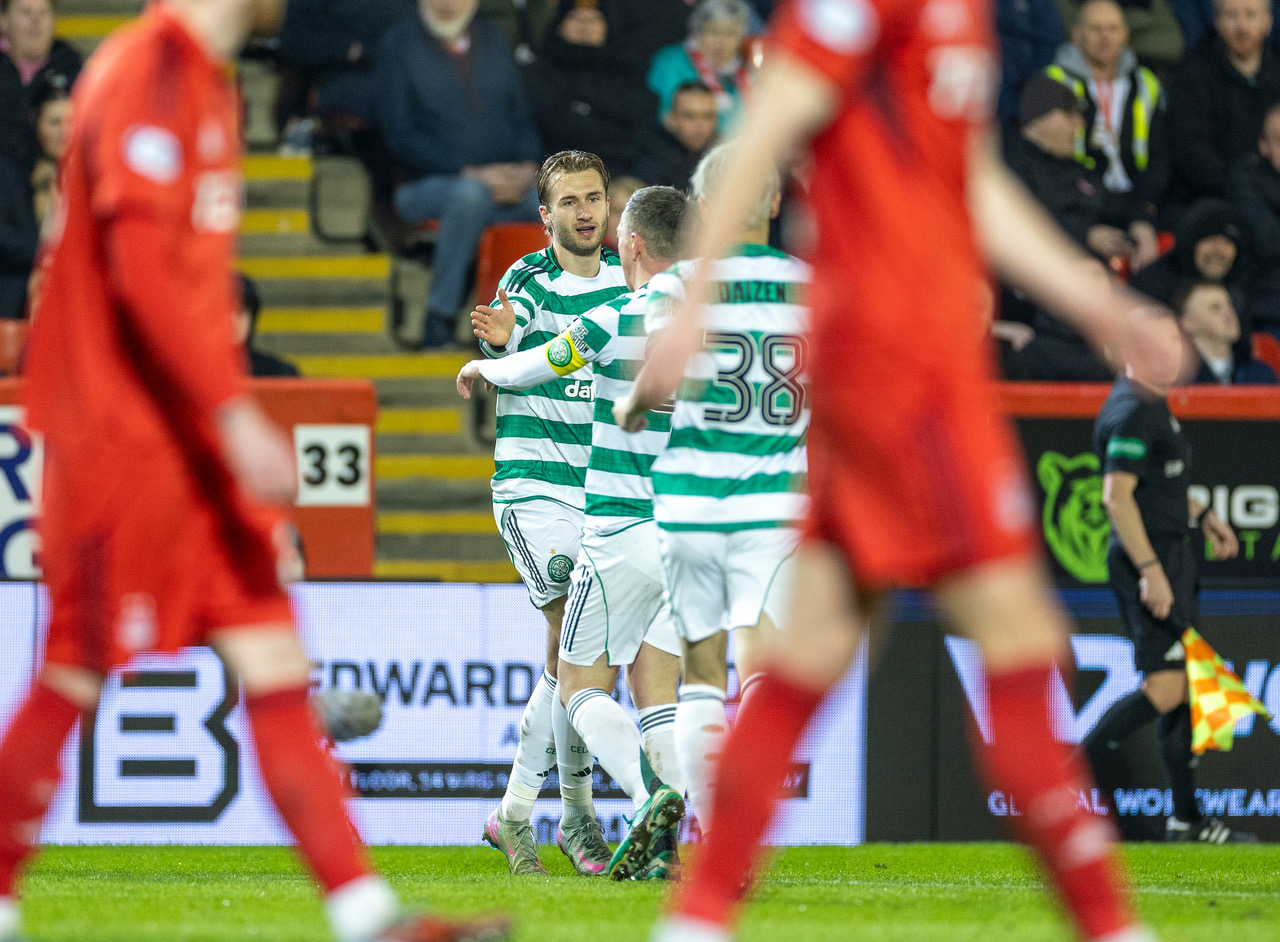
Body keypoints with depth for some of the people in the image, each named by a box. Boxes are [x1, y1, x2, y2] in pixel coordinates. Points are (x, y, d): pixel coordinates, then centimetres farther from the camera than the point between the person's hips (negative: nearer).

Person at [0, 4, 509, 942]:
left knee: (276, 668, 2)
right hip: (122, 433, -9)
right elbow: (141, 269, -22)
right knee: (77, 677, -1)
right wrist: (235, 415, -26)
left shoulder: (206, 78, 16)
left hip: (194, 444, 9)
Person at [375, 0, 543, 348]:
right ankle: (440, 316, -31)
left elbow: (523, 116, 17)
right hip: (425, 186, -4)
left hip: (507, 184, 4)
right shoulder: (399, 44, 4)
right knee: (470, 194, -40)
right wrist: (470, 173, -16)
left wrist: (527, 167, -6)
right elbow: (399, 135, -5)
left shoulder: (493, 40, 18)